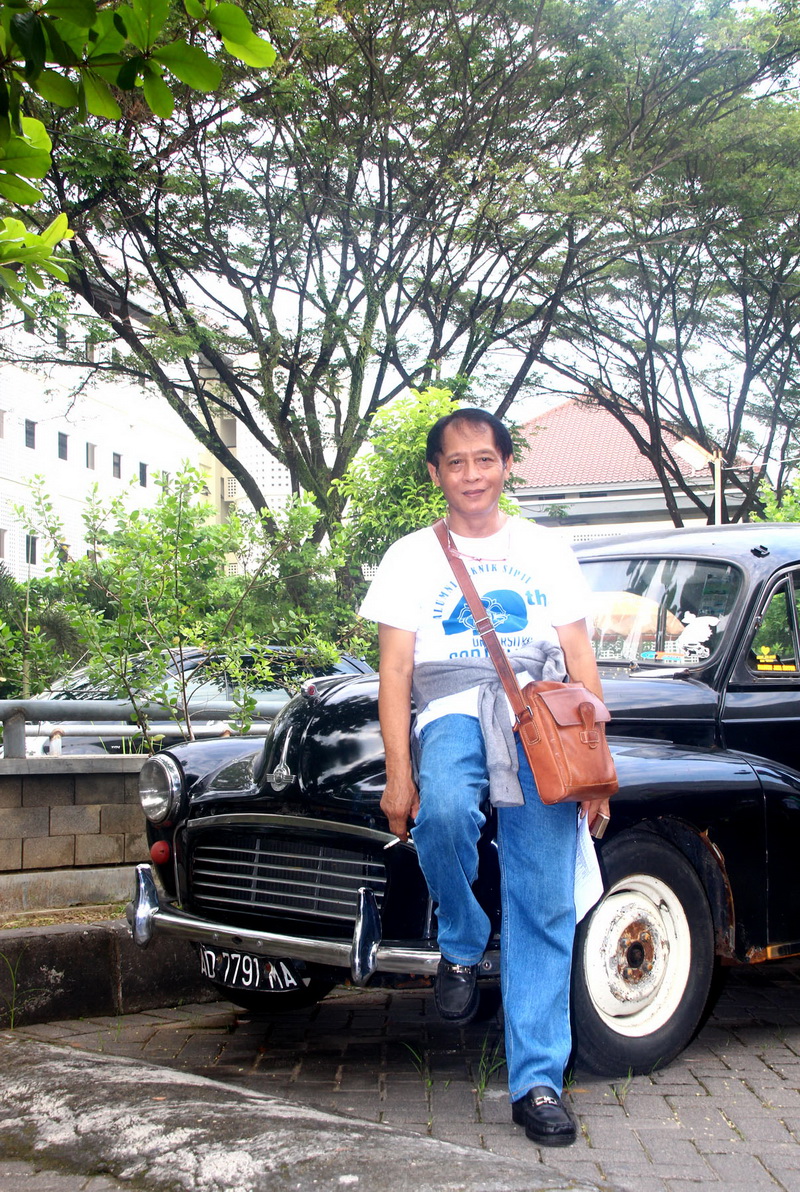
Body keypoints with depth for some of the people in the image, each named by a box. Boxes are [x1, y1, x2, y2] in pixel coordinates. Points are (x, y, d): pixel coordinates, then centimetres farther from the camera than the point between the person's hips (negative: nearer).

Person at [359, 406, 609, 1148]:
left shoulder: (547, 551, 19)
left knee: (544, 905, -8)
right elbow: (395, 674, 7)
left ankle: (537, 1082, -1)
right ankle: (461, 947, -6)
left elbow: (581, 662, 15)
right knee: (444, 812, -35)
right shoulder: (412, 557, 14)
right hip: (453, 706, -1)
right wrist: (399, 774, -5)